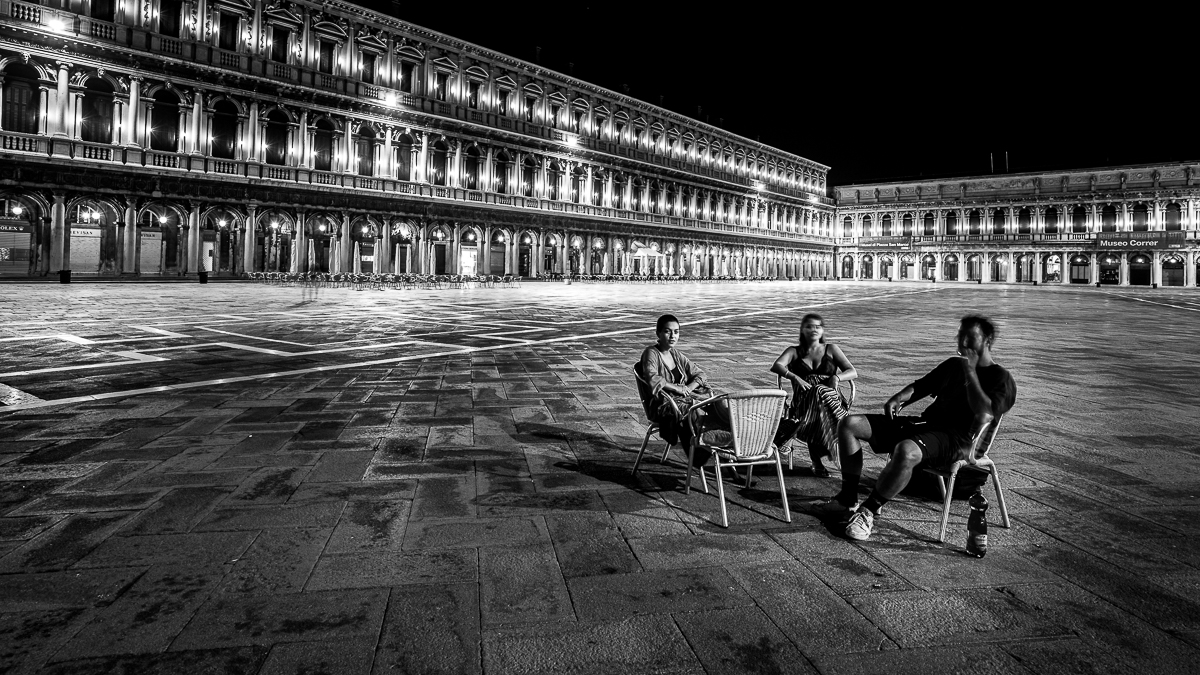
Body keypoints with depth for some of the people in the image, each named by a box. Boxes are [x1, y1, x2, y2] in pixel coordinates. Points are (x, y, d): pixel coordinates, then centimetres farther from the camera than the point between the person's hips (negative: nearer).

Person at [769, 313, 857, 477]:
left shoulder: (831, 349, 20)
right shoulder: (794, 352, 17)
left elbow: (853, 372, 10)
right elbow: (775, 366, -4)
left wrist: (836, 377, -12)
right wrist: (794, 377, -24)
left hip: (831, 400, 0)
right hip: (803, 401, 0)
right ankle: (817, 462, -35)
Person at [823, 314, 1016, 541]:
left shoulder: (1001, 379, 1)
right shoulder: (952, 364, 25)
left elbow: (984, 414, -17)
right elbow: (921, 386, 30)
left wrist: (970, 371, -13)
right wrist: (899, 398, 8)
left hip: (955, 439, -8)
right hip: (924, 422, 8)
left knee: (906, 451, -43)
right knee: (850, 424, -5)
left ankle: (868, 510, -24)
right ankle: (848, 497, -4)